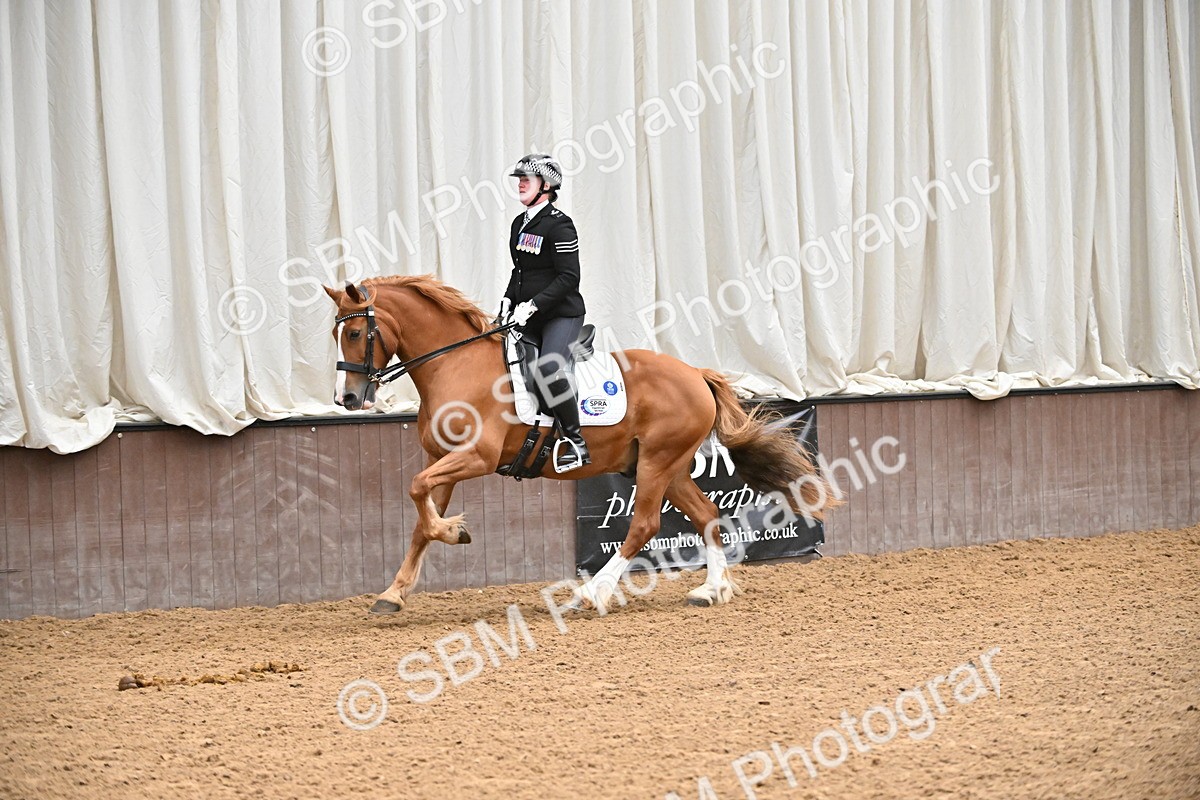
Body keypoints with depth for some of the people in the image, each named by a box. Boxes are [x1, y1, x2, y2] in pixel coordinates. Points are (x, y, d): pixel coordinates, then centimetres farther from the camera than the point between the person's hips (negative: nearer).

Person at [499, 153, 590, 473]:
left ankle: (575, 441, -21)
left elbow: (569, 277, -18)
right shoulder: (520, 223, 13)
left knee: (549, 367, -30)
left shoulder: (558, 224, -13)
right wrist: (509, 299, 7)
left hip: (562, 314, -9)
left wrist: (534, 304, -24)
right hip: (528, 318, 9)